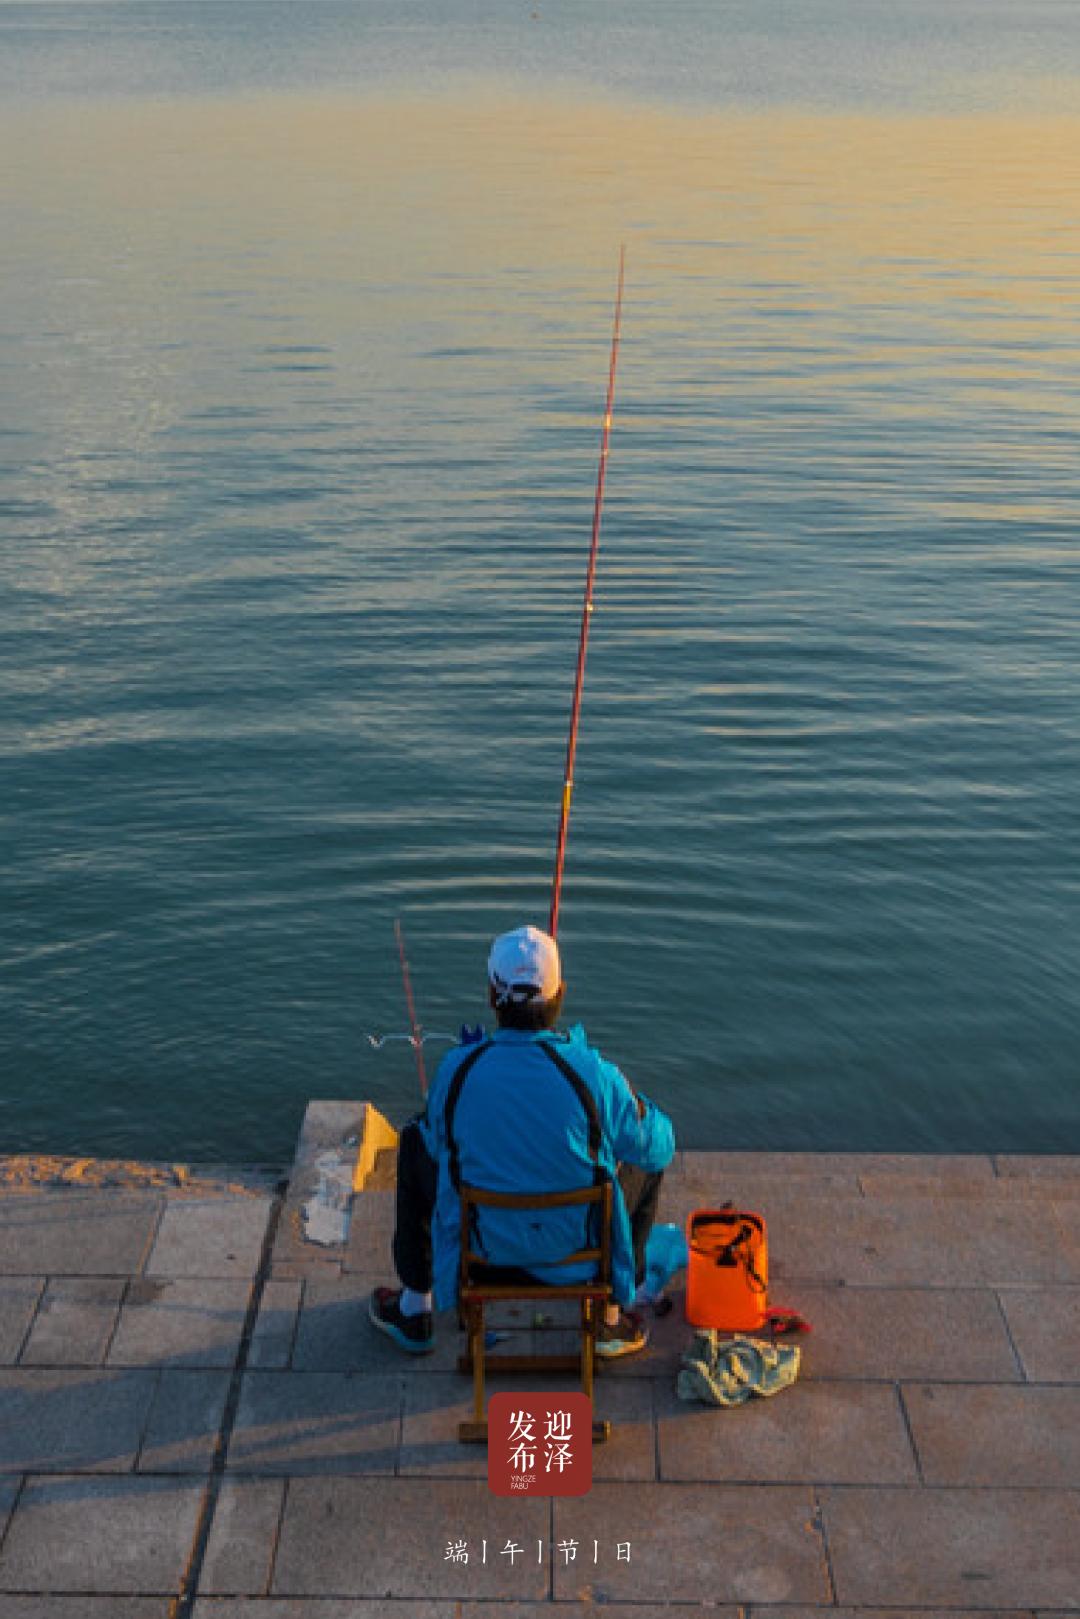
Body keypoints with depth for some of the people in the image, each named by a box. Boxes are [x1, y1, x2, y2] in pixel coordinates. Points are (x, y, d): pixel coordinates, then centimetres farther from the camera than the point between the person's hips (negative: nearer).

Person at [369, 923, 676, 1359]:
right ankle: (611, 1318, 33)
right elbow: (660, 1149, -7)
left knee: (416, 1140, 26)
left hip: (484, 1241, 1)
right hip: (578, 1242, -1)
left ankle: (413, 1312, 36)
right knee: (645, 1160, 26)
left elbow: (439, 1144, 1)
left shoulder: (456, 1068, -20)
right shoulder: (593, 1073, -25)